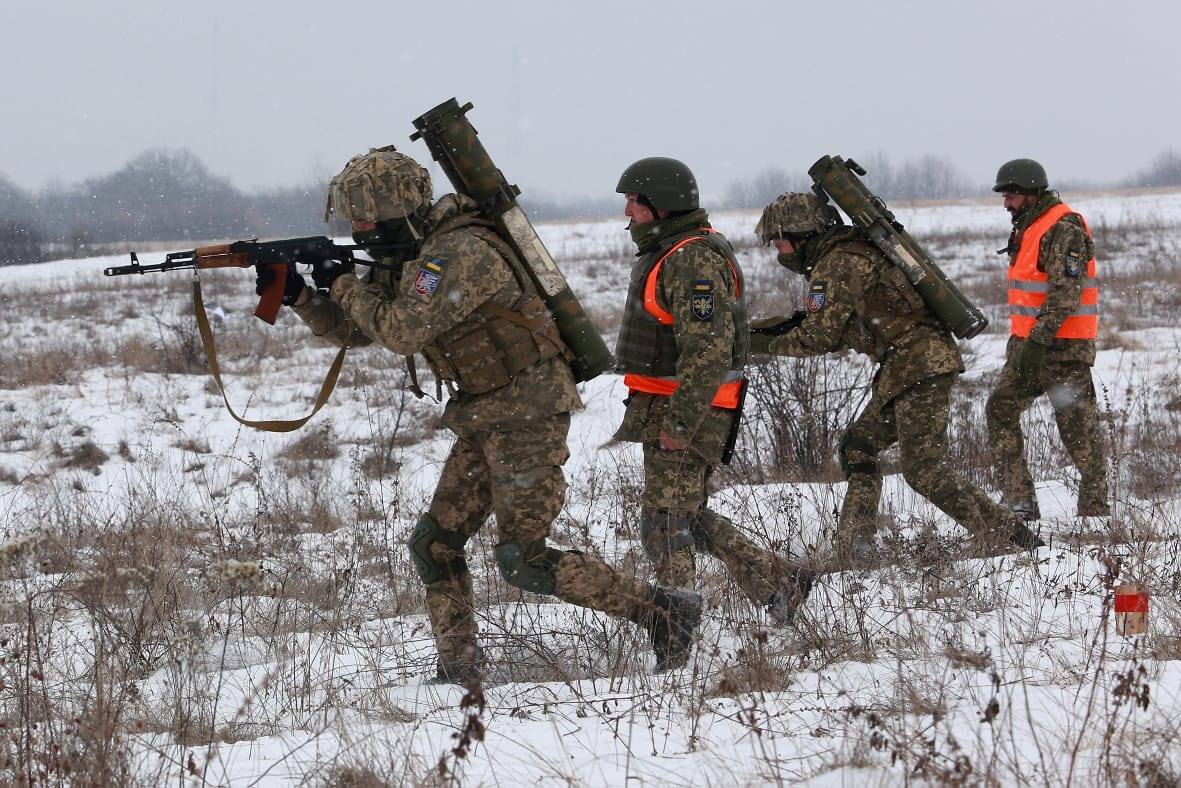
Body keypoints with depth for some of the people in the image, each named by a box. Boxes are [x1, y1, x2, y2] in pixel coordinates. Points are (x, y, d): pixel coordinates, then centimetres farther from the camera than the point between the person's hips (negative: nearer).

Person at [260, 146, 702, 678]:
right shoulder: (407, 261, 10)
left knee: (523, 560, -12)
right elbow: (350, 330, 17)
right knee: (435, 545, 7)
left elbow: (402, 332, -25)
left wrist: (343, 285, -12)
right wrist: (299, 296, 2)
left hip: (528, 418, -10)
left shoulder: (461, 253, -21)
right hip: (485, 420, 10)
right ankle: (458, 671, 12)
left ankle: (663, 612, -7)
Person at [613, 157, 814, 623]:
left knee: (666, 523, -7)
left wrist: (679, 423, -27)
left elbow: (708, 349, -26)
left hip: (682, 410, -11)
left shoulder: (694, 261, -18)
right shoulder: (671, 253, 17)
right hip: (670, 409, 11)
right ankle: (776, 583, 18)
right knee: (689, 517, 15)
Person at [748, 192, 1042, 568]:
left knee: (924, 470, -13)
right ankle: (856, 557, 12)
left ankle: (1012, 539, -14)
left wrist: (766, 344, 4)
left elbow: (818, 337, -10)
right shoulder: (852, 252, 21)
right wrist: (773, 327, 21)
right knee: (857, 449, 14)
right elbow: (834, 324, 27)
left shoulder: (836, 266, -10)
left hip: (918, 364, -11)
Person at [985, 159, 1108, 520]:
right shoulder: (1029, 228, 15)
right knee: (1001, 409, 0)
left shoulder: (1064, 230, -16)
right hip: (1028, 342, 10)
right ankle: (1019, 501, -2)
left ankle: (1095, 510, 5)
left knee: (1078, 427, -3)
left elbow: (1065, 293, -24)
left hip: (1064, 345, -10)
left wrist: (1038, 342, -29)